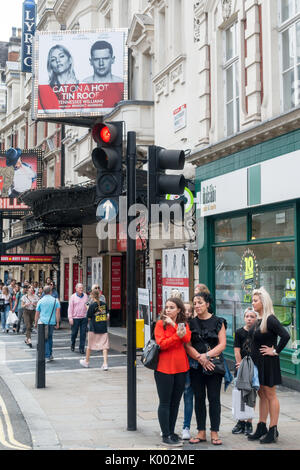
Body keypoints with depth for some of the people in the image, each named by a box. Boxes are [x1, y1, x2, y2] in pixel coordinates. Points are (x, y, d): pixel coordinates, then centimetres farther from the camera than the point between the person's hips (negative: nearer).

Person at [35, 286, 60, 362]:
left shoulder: (40, 301, 0)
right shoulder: (55, 300, 0)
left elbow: (37, 313, 4)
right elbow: (58, 312, -4)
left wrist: (36, 323, 15)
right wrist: (57, 323, 1)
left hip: (43, 322, -1)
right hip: (52, 322, 1)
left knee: (45, 340, 4)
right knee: (50, 337, 18)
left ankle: (47, 356, 0)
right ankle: (50, 355, 20)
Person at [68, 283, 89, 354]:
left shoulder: (85, 296, 8)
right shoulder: (73, 297, -1)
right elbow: (70, 308, -2)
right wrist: (70, 318, -8)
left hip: (84, 318, 2)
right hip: (75, 318, -2)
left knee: (83, 334, 0)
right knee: (74, 333, 7)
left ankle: (81, 348, 6)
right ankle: (72, 345, 32)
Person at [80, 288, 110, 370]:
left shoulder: (92, 305, -11)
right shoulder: (104, 304, 2)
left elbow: (89, 317, -6)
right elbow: (107, 316, 10)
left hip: (94, 329, -3)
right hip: (103, 328, 3)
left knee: (90, 345, 14)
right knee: (105, 346, 2)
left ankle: (86, 362, 30)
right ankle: (105, 364, -7)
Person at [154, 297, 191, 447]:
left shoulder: (184, 324, 9)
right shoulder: (160, 323, -3)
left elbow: (187, 338, -11)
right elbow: (161, 344, -14)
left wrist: (173, 324, -17)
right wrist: (177, 336, -25)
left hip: (181, 367, 5)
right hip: (164, 368, -5)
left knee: (175, 402, 12)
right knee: (165, 403, 0)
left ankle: (171, 432, 23)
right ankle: (166, 436, 6)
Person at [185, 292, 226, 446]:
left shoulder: (218, 322, 2)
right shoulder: (191, 323, 6)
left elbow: (222, 344, -3)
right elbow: (187, 345, 0)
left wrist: (207, 355, -15)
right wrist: (200, 357, -15)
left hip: (214, 365, -2)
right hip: (196, 366, 2)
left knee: (214, 398, 0)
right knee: (199, 398, 6)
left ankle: (214, 433, 8)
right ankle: (201, 433, 14)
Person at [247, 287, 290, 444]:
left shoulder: (270, 320, -17)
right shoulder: (259, 320, 10)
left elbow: (285, 336, -26)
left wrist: (275, 351, -18)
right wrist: (248, 358, 14)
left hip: (268, 363, -9)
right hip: (257, 362, 9)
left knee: (270, 395, -1)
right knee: (262, 395, 14)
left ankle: (273, 431, 7)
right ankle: (261, 428, 22)